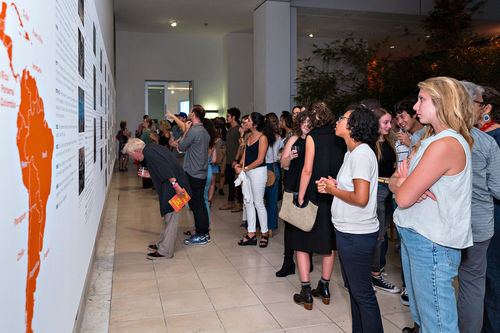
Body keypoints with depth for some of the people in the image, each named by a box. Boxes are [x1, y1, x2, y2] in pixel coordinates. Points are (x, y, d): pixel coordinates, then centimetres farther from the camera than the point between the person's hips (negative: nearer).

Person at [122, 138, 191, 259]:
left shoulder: (149, 152, -14)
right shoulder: (152, 148, 18)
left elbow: (165, 168, -25)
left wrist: (175, 185, -28)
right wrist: (150, 175, 24)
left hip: (173, 188, -10)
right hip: (170, 189, 10)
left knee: (170, 218, -2)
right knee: (167, 216, 19)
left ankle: (165, 251, 7)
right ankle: (162, 244, 32)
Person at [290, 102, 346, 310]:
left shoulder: (313, 136, -10)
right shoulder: (339, 137, 4)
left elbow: (307, 170, -15)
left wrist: (300, 196, -10)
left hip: (314, 197, -5)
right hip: (334, 198, 6)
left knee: (302, 243, 7)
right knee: (329, 242, 17)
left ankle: (306, 292, 7)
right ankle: (324, 287, 27)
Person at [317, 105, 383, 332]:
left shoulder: (361, 154, -19)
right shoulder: (352, 153, 13)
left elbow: (361, 198, -26)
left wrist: (334, 190, -12)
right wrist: (332, 186, 2)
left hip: (357, 235, -10)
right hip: (348, 232, 10)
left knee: (362, 293, 1)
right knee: (353, 288, 21)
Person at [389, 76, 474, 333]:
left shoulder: (446, 145, -21)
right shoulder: (429, 141, 11)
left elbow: (403, 198, -23)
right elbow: (394, 182, 8)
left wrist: (404, 185, -2)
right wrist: (405, 182, -14)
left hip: (432, 244, -9)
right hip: (413, 235, 10)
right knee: (419, 310, 25)